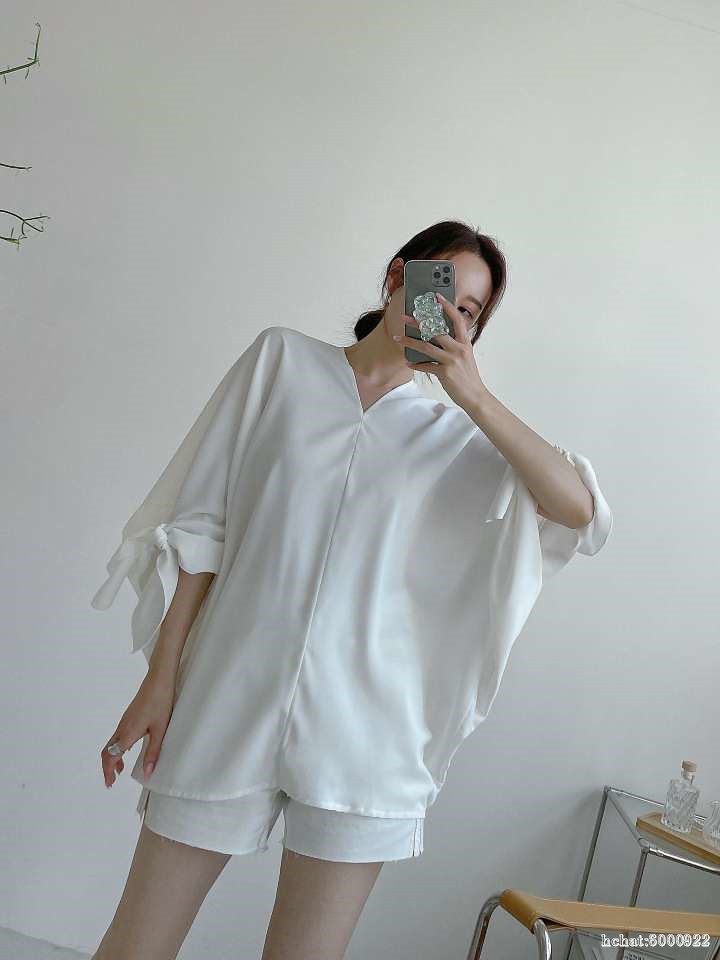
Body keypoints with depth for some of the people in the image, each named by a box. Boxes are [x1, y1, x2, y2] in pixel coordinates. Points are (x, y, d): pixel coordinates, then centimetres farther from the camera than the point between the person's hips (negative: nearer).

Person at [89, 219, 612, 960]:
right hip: (228, 701, 0)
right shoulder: (283, 358, 9)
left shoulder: (456, 438, 10)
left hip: (362, 727, 1)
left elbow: (582, 513, -4)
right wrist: (161, 677, -2)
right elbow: (200, 524, 4)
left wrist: (474, 396, -8)